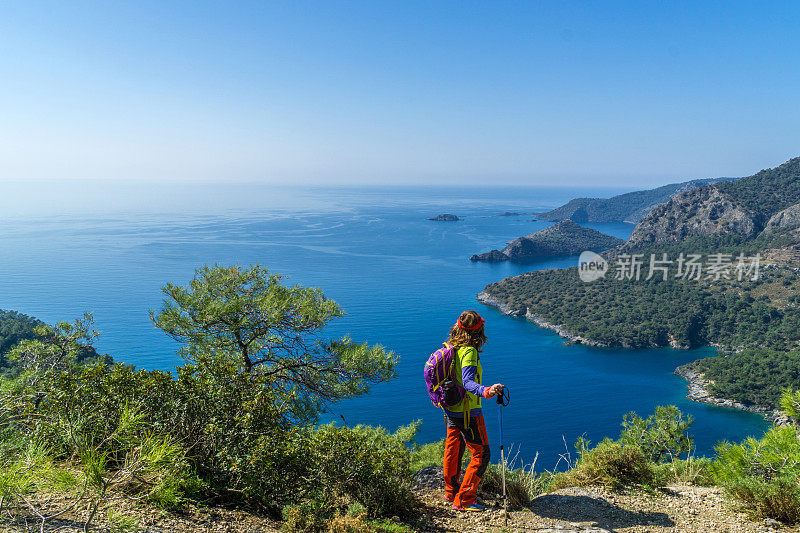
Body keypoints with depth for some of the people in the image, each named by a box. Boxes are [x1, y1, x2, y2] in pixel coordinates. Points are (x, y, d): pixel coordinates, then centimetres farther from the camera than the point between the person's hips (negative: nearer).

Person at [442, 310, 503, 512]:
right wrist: (486, 391, -52)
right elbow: (468, 382, -35)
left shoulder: (448, 348, 2)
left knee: (453, 451, 22)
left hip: (450, 410, 9)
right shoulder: (469, 352, -23)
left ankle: (451, 491, 39)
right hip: (468, 412, -9)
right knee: (481, 454, 3)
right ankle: (463, 501, 7)